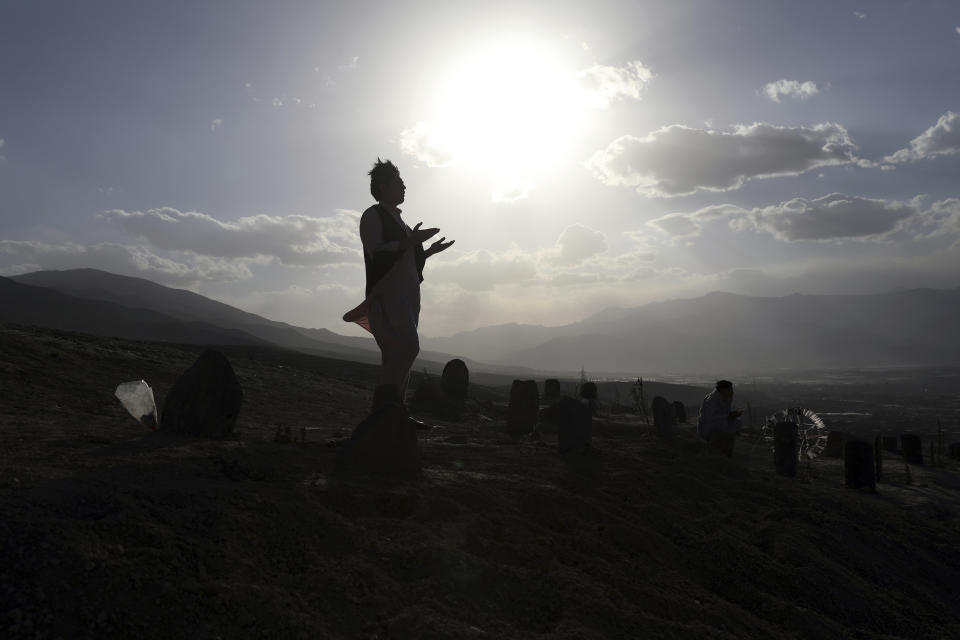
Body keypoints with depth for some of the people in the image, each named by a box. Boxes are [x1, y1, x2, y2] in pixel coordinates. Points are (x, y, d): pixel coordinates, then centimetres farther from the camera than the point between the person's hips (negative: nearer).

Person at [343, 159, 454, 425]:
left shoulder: (397, 220, 25)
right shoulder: (373, 216, -1)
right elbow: (377, 254, -15)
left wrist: (429, 251, 20)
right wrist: (411, 241, -18)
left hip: (405, 296, 9)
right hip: (386, 295, -9)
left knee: (398, 354, 5)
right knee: (407, 346, -23)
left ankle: (394, 408, 7)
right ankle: (384, 401, -19)